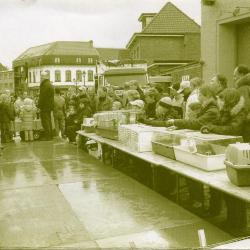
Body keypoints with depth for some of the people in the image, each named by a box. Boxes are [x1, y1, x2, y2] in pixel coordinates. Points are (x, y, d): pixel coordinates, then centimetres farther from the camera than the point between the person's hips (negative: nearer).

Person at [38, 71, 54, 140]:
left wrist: (40, 106, -16)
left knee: (45, 121, -6)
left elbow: (42, 97, -20)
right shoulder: (50, 85, 16)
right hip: (49, 106, 10)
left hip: (45, 106, -10)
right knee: (48, 121, 15)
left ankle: (47, 136, -5)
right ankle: (50, 135, 20)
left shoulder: (45, 85, -16)